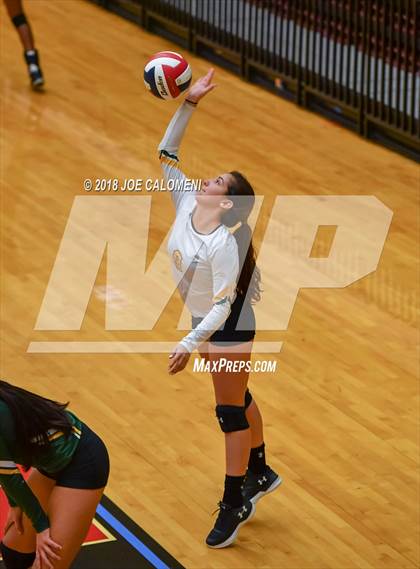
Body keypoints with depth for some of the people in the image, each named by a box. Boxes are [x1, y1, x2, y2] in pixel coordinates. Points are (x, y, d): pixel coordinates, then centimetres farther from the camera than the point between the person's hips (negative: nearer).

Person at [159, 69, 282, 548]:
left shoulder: (224, 244, -30)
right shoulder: (186, 206, -10)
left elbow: (223, 305, -30)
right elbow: (166, 154, -8)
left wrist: (189, 344, -35)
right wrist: (188, 103, -17)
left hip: (228, 327, -8)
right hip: (206, 322, 8)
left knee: (231, 410, 1)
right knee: (237, 400, 22)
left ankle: (234, 505, 11)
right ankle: (259, 473, 40)